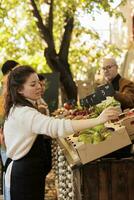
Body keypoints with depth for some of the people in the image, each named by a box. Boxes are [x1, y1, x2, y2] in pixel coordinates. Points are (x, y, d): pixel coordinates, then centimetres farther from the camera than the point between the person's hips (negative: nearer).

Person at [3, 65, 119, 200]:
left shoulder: (17, 110, 10)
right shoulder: (25, 113, -24)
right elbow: (58, 127, -37)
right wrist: (98, 120, -43)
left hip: (25, 172, 10)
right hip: (24, 176, -10)